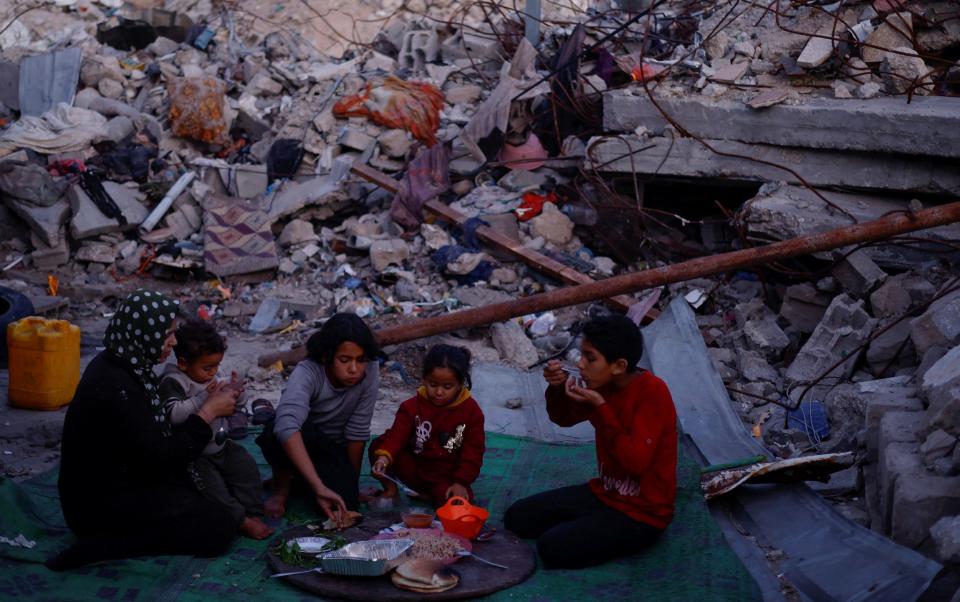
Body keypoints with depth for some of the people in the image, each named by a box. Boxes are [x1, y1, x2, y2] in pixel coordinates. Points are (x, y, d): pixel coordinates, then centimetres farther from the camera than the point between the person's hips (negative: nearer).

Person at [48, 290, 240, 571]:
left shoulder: (120, 364, 2)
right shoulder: (114, 387, -28)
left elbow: (153, 432, 10)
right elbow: (161, 457, -25)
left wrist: (210, 405, 2)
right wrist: (209, 411, -16)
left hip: (122, 481, 10)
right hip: (101, 506, -10)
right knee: (218, 528, -12)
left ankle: (115, 535, 10)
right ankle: (103, 545, -11)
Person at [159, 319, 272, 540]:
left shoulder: (210, 378, 5)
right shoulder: (172, 382, -17)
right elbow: (174, 414, -33)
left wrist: (235, 393, -5)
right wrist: (205, 397, -35)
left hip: (220, 445, 8)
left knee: (246, 465, -5)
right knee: (211, 483, -23)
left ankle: (253, 513, -4)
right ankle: (242, 521, -20)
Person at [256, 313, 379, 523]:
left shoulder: (370, 372, -22)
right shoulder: (307, 373, -32)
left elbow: (357, 432, -13)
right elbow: (287, 426, -50)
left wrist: (351, 482, -7)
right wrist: (319, 487, -58)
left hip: (334, 450, 3)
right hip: (296, 446, -3)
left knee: (343, 503, -25)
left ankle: (300, 477, 10)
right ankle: (283, 485, -5)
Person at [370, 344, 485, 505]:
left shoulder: (471, 411, -6)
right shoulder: (413, 406, -4)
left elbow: (473, 451, -4)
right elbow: (397, 436, -16)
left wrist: (461, 482, -14)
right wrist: (384, 457, -37)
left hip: (446, 477, -1)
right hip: (414, 470, 1)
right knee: (378, 445, -17)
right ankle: (390, 489, -2)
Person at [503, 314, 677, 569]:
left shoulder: (653, 393, -23)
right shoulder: (604, 384, -2)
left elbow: (636, 462, -30)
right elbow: (563, 418, 14)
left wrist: (600, 406, -28)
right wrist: (558, 387, -8)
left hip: (642, 512, -8)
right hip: (604, 492, 8)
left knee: (554, 548, -23)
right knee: (516, 518, 2)